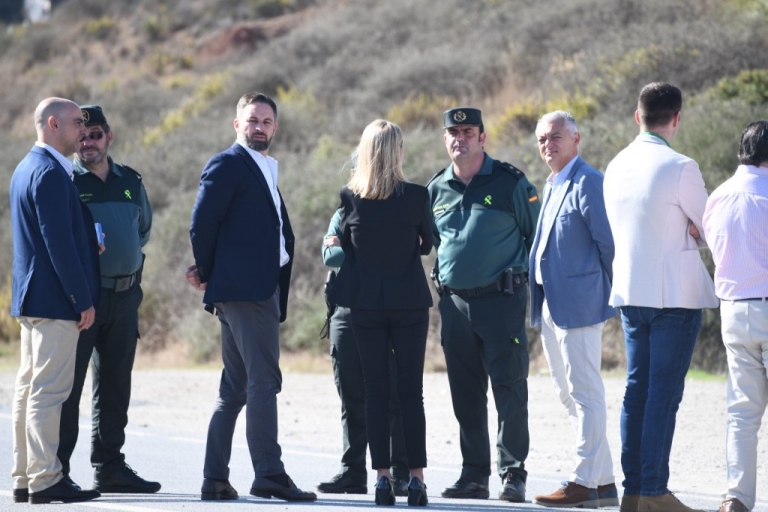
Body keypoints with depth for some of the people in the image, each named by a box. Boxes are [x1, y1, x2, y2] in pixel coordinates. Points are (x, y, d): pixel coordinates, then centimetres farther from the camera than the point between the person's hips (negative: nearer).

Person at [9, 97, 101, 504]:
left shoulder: (24, 170, 17)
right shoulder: (50, 173, -15)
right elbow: (60, 242, -20)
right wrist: (83, 299, -18)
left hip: (31, 298, 11)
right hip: (55, 301, -11)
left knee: (30, 389, 10)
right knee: (49, 390, -9)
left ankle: (25, 478, 13)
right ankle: (45, 480, -9)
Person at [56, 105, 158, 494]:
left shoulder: (131, 182, 13)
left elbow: (143, 227, 27)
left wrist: (127, 258, 14)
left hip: (125, 297, 6)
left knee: (114, 387, 10)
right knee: (68, 383, -6)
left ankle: (109, 467, 17)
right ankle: (56, 469, -4)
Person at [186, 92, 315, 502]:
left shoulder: (265, 171, 22)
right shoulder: (227, 165, -5)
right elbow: (202, 225, -10)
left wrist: (210, 276, 10)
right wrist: (209, 274, 0)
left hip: (264, 290, 9)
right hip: (245, 288, -9)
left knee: (235, 388, 9)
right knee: (264, 381, -12)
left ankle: (215, 479, 12)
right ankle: (268, 474, -14)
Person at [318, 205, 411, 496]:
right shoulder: (343, 215, 13)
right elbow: (330, 256, -1)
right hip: (347, 313, 2)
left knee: (395, 398, -5)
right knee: (352, 401, 5)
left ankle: (402, 474, -4)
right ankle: (352, 472, 9)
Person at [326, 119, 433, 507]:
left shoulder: (349, 196, -5)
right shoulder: (416, 196, -8)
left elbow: (346, 244, 6)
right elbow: (426, 245, 5)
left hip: (366, 303, 1)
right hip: (409, 302, -1)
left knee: (375, 390, 6)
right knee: (412, 391, 2)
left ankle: (382, 476, 2)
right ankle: (416, 478, -1)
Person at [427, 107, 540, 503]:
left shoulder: (510, 182, -2)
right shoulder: (437, 189, 12)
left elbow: (538, 235, 2)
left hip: (500, 298, -5)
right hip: (454, 302, 5)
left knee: (509, 389, -7)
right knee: (466, 395, 8)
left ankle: (513, 474, -3)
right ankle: (474, 475, 14)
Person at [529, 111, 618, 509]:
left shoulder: (587, 183, -12)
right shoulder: (552, 185, 18)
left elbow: (608, 241, -14)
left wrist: (607, 292, -8)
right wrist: (538, 297, 16)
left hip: (578, 303, -10)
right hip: (550, 304, 10)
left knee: (585, 393, -6)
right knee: (568, 394, 12)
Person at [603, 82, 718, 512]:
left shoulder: (616, 167, 8)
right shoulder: (679, 168, -14)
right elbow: (710, 230, -4)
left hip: (630, 291, 7)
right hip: (675, 294, -7)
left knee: (638, 388, 10)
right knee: (665, 392, -5)